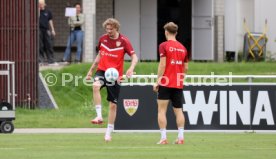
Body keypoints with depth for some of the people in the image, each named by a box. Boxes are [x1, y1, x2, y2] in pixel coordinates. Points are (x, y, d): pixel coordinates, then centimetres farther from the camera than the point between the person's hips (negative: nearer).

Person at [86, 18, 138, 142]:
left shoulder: (123, 41, -6)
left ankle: (109, 133, 18)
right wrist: (91, 70, 21)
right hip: (102, 70, 2)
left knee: (113, 104, 4)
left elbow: (134, 57, -8)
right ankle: (99, 116, -33)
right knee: (96, 86, -34)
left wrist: (131, 68, -28)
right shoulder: (103, 39, 6)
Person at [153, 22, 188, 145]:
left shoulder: (164, 46, -6)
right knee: (178, 111, 9)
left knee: (162, 110, -1)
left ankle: (163, 138, -7)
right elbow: (185, 68, 12)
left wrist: (157, 81, -8)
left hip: (166, 83, -5)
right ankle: (180, 137, 2)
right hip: (178, 84, 5)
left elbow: (162, 65, -12)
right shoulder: (182, 48, 9)